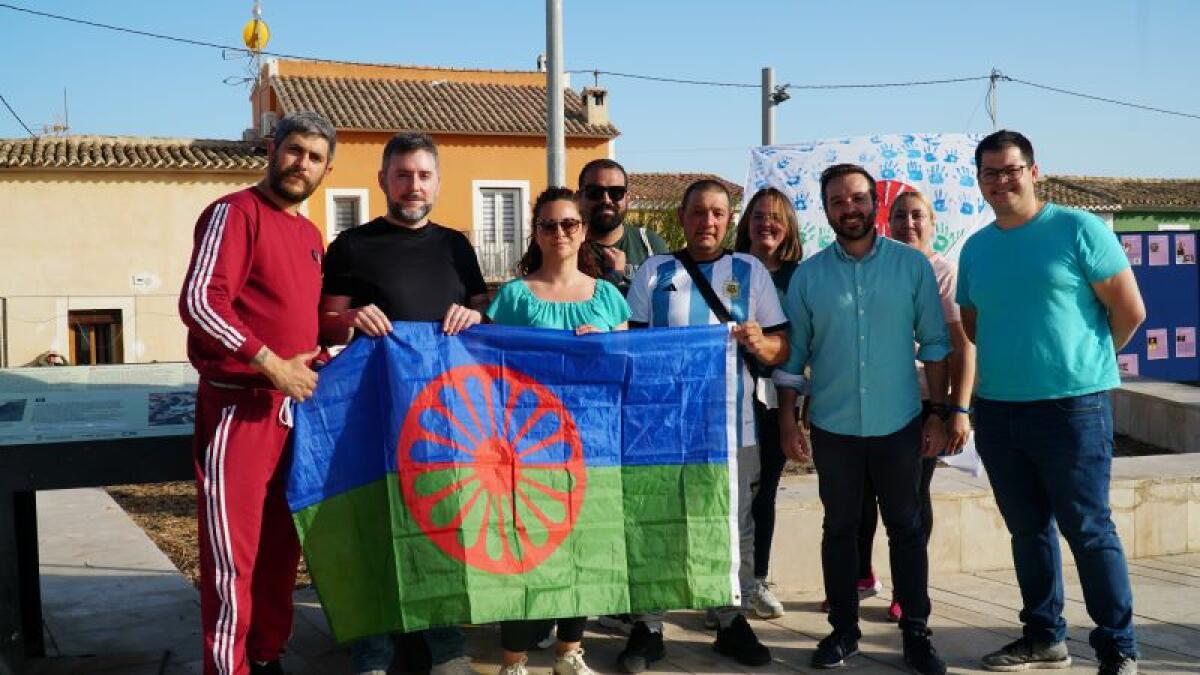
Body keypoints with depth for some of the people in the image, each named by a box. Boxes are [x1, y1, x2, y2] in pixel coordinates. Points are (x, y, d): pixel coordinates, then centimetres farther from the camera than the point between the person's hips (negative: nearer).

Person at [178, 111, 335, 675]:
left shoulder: (311, 235, 17)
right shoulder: (235, 212, -8)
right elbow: (199, 301, -19)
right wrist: (273, 366, -19)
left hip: (295, 406, 8)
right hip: (238, 407, -8)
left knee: (281, 549, 15)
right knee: (232, 555, -3)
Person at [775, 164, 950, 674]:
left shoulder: (912, 265, -1)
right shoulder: (808, 275, 1)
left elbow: (934, 343, 1)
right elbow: (792, 354, 4)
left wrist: (938, 413, -2)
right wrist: (787, 420, 0)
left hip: (899, 424, -1)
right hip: (833, 427, 1)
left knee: (906, 528, 7)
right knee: (839, 529, 10)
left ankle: (916, 633, 17)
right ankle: (843, 630, 21)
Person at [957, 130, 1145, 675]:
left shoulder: (1078, 229, -7)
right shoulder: (975, 248, 10)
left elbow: (1130, 310, -5)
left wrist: (1081, 362, 6)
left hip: (1072, 407, -5)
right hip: (996, 411, 6)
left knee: (1089, 530, 0)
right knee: (1027, 529, 14)